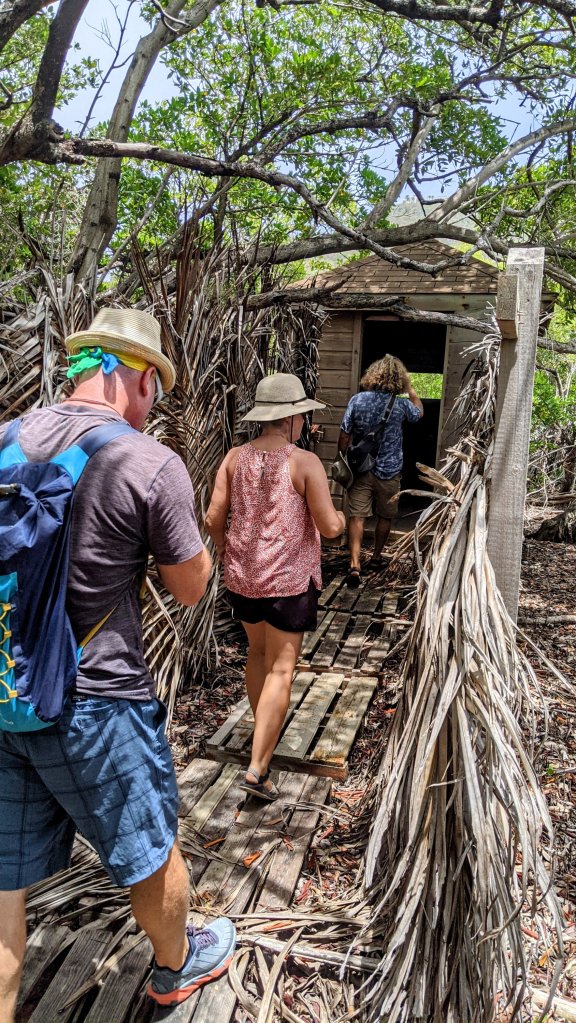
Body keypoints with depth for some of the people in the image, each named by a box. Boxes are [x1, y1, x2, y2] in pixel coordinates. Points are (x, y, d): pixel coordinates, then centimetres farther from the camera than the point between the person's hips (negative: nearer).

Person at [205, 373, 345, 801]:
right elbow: (328, 526, -15)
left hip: (242, 577, 5)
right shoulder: (306, 462, -13)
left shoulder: (235, 458, -1)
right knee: (280, 670, 2)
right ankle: (257, 769, 0)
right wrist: (340, 519, 8)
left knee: (258, 651, 25)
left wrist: (225, 551, 15)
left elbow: (214, 518, -3)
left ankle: (263, 730, 43)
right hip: (290, 579, -5)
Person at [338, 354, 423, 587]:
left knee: (356, 516, -2)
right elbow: (419, 411, 15)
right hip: (389, 471, 0)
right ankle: (376, 557, 32)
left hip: (360, 469, 0)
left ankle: (354, 565, -16)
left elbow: (344, 436, -3)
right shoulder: (400, 404, -8)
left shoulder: (357, 400, -7)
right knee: (385, 516, 18)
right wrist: (410, 389, 20)